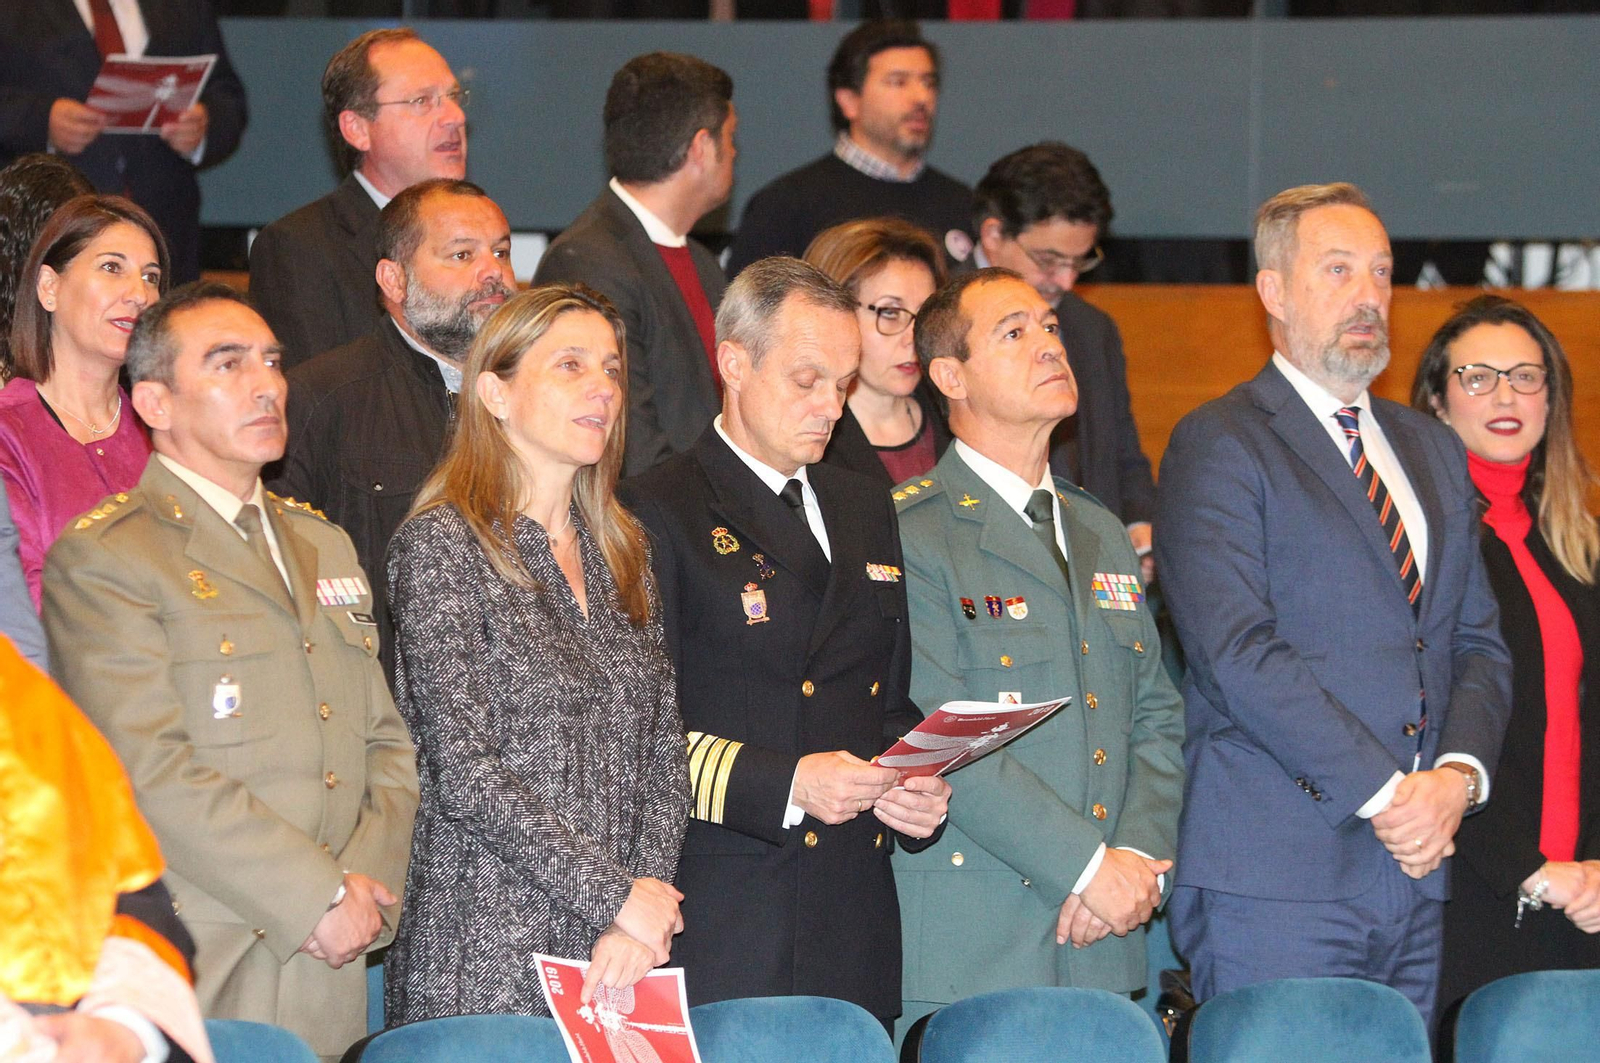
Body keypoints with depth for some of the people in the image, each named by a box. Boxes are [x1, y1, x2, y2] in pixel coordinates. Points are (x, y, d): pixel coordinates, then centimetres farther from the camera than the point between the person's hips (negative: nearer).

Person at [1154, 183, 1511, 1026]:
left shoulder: (1432, 450, 20)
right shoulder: (1219, 446, -3)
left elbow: (1478, 642, 17)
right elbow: (1239, 653, -13)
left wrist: (1459, 774, -4)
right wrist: (1382, 794, -15)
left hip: (1416, 880, 6)